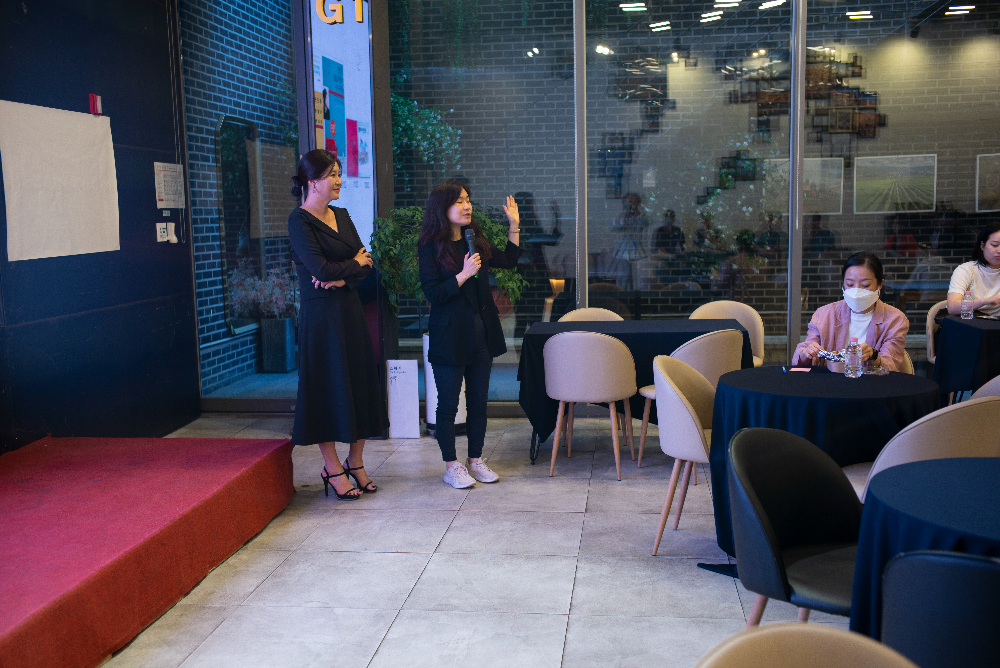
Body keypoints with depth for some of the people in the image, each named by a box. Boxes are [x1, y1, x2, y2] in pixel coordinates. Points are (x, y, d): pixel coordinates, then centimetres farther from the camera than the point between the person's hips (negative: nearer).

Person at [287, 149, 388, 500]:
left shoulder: (342, 216, 12)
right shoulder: (300, 221, -10)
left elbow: (366, 262, 6)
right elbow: (319, 267, -20)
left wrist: (342, 278, -13)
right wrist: (355, 264, -5)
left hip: (350, 310, 7)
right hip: (321, 315, -7)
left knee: (361, 385, 8)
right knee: (328, 388, 1)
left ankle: (356, 463, 22)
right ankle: (333, 469, 13)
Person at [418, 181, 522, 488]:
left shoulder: (475, 240, 8)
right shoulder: (431, 247, -10)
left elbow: (508, 261, 20)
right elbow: (433, 293, -15)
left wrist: (514, 227, 12)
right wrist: (464, 274, -23)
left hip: (482, 333, 6)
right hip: (450, 335, -6)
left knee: (479, 401, 12)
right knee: (448, 404, 3)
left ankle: (476, 460, 24)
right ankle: (451, 466, 16)